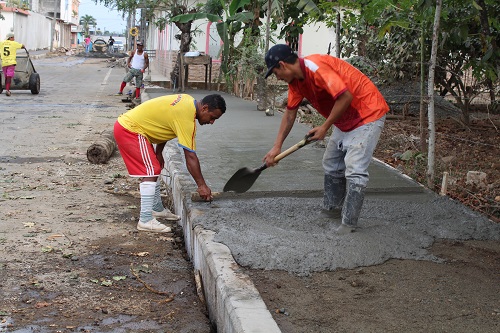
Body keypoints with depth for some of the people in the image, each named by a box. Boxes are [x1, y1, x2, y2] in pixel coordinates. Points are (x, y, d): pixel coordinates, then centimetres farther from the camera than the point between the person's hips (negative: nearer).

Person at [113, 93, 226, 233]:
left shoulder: (188, 101, 5)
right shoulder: (186, 117, -23)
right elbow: (190, 156, -22)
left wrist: (158, 153, 18)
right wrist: (202, 185, -16)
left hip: (127, 124, 10)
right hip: (130, 130, -10)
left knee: (154, 169, 17)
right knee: (151, 172, -14)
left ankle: (157, 209, 29)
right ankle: (145, 220, -12)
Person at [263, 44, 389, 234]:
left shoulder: (316, 67, -28)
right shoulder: (296, 80, 2)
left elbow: (346, 96, -32)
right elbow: (290, 113, 12)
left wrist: (325, 127, -20)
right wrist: (277, 146, 11)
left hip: (368, 113, -10)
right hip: (345, 120, 10)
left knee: (354, 170, -15)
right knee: (331, 165, 17)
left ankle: (349, 223, -10)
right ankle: (332, 210, 30)